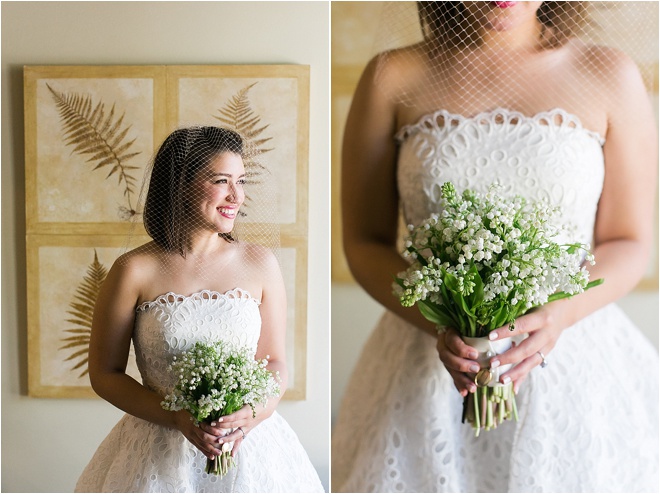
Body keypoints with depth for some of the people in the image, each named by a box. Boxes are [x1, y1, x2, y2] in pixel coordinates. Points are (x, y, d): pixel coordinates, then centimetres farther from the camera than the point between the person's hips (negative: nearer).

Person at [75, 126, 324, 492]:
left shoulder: (260, 263, -2)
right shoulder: (135, 271, -9)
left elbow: (275, 362, 5)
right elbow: (105, 373, -4)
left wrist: (254, 413, -15)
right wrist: (179, 419, -15)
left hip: (248, 445, 2)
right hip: (160, 449, -2)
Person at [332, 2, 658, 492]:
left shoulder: (611, 76, -2)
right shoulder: (392, 78, -2)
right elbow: (364, 243, -1)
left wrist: (559, 315, -18)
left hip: (576, 353, 0)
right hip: (427, 372, 0)